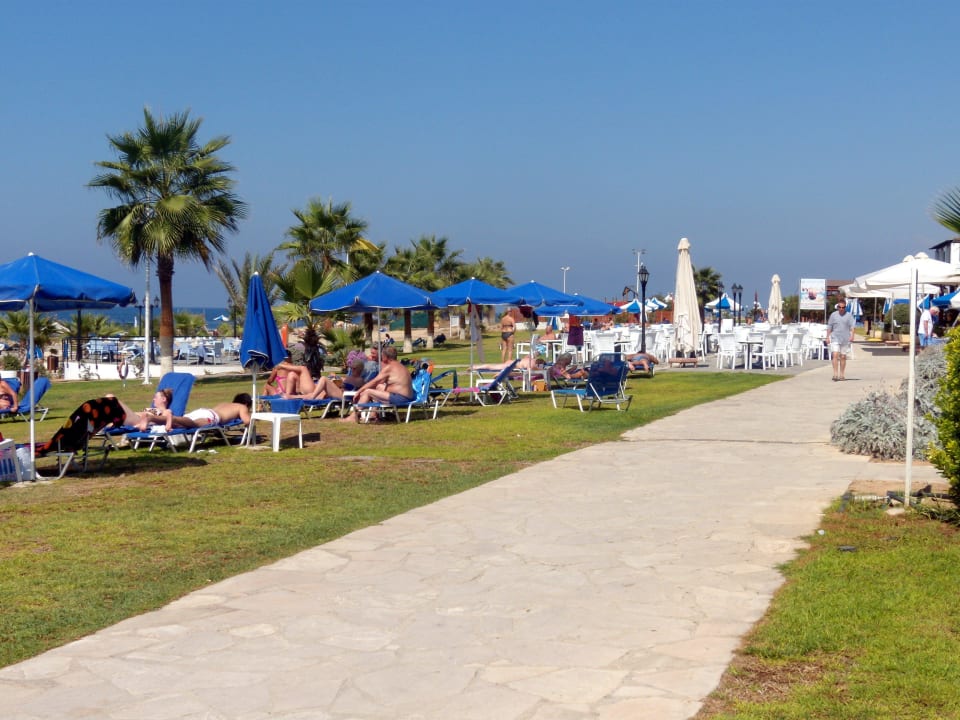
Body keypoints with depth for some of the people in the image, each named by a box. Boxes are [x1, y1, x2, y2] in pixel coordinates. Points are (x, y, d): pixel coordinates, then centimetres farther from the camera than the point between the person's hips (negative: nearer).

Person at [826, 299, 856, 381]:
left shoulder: (849, 315, 3)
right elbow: (829, 327, 10)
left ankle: (842, 375, 16)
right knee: (835, 355, -14)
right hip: (835, 338, 0)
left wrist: (852, 335, -20)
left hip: (845, 339, 0)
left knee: (843, 357, 8)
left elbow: (852, 327, -5)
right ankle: (835, 374, -17)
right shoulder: (833, 315, 5)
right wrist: (828, 337, 5)